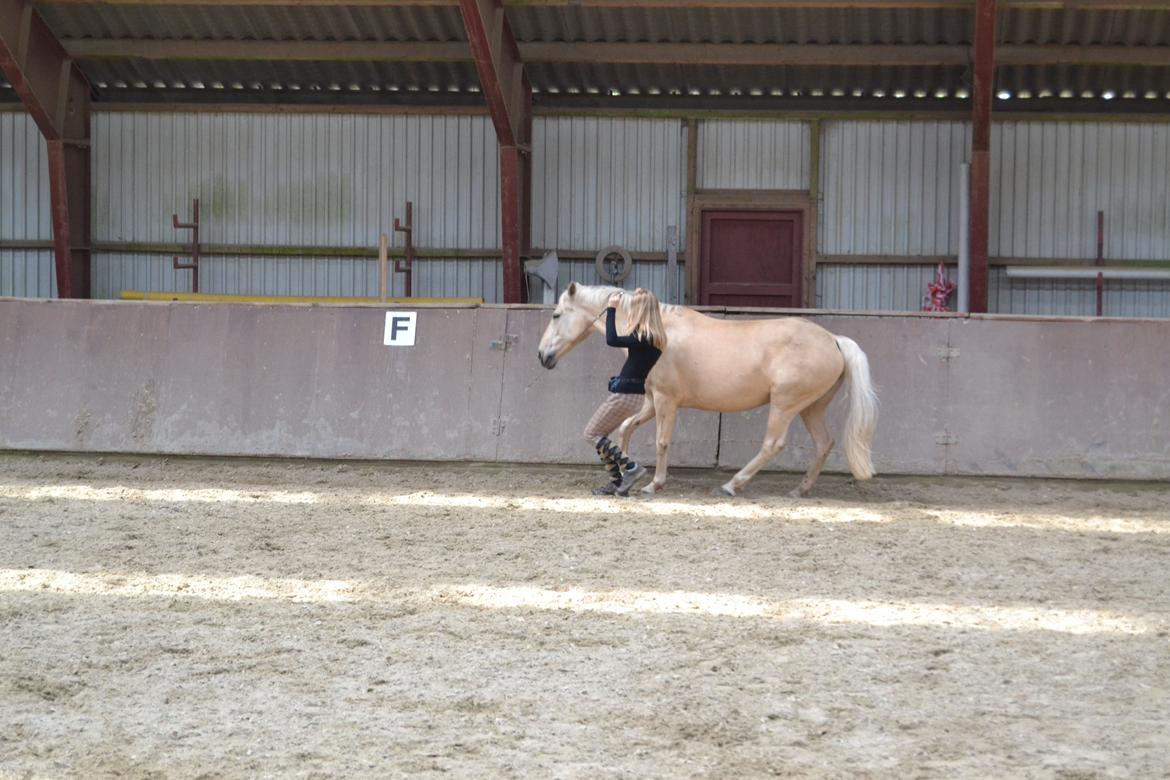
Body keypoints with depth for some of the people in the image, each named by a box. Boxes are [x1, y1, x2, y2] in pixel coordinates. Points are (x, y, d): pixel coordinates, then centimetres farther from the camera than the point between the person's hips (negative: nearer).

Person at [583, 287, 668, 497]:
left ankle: (630, 467, -6)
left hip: (624, 394, -9)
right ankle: (618, 483, 15)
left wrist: (612, 309, -22)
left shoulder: (644, 338, -21)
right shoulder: (654, 338, 8)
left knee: (592, 434, 1)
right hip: (633, 394, 9)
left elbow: (612, 340, -31)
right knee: (599, 435, 16)